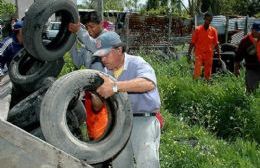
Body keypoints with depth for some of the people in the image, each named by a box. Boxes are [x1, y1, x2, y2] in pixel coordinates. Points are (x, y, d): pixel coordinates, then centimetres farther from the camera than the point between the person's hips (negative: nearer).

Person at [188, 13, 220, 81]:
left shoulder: (213, 30, 4)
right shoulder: (198, 29, -2)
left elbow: (216, 44, 8)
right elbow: (192, 43, 0)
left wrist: (219, 56, 5)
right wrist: (189, 54, -5)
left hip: (209, 55, 2)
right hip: (199, 54, -2)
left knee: (208, 74, 7)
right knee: (197, 72, -10)